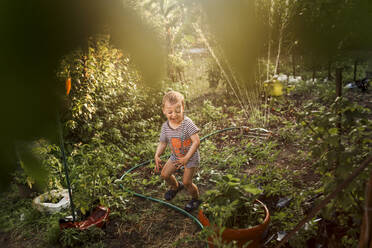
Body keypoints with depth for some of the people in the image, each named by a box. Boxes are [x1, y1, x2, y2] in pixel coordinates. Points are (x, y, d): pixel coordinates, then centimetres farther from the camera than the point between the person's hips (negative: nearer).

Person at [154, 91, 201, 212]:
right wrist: (157, 155, -18)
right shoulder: (165, 127, -12)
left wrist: (186, 158, -32)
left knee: (186, 182, -5)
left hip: (191, 157, -6)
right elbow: (163, 143, 0)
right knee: (165, 174, 11)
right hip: (175, 156, 6)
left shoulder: (187, 123, -29)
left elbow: (196, 141, -29)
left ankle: (196, 199, 26)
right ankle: (175, 186, 45)